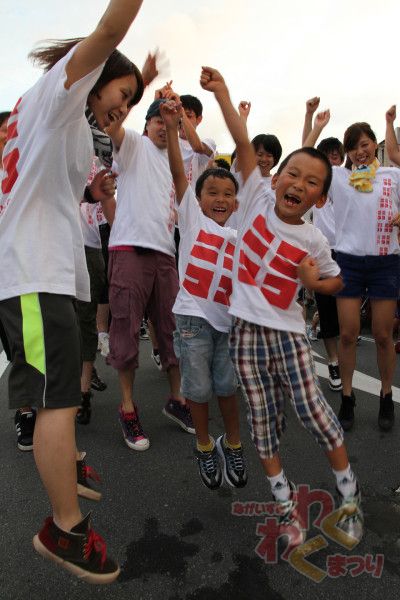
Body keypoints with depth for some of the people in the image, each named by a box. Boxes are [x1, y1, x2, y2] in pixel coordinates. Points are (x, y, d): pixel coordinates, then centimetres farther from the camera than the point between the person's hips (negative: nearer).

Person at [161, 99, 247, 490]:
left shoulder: (238, 238, 12)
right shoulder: (191, 217, 4)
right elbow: (178, 172, -8)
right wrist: (171, 128, -18)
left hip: (229, 318, 2)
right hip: (193, 315, -2)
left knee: (226, 386, 7)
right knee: (198, 388, 3)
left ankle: (232, 444, 30)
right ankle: (204, 446, 27)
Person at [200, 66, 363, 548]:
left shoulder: (312, 240, -3)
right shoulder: (257, 199, -2)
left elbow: (335, 281, 11)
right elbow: (244, 145, -6)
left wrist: (314, 281, -9)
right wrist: (221, 93, -10)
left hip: (288, 331, -1)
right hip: (245, 331, 2)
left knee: (311, 409, 0)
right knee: (263, 420, 8)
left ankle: (349, 493, 25)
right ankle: (285, 503, 25)